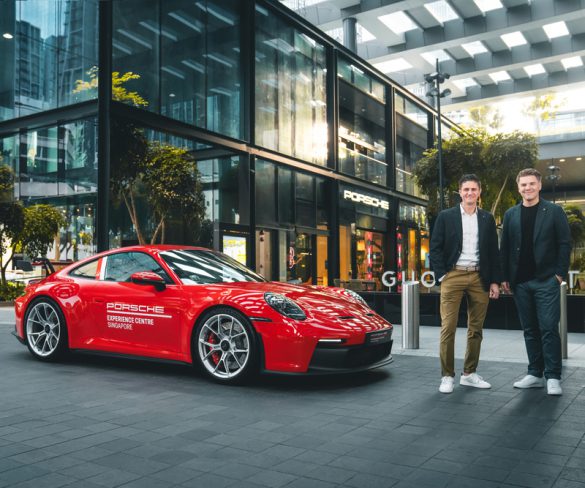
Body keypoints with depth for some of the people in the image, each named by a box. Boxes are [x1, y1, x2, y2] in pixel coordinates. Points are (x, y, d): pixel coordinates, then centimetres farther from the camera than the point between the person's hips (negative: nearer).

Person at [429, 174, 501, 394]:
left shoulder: (487, 219, 11)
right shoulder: (446, 216, 3)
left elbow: (493, 252, 10)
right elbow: (435, 248, 0)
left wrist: (495, 281, 4)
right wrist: (441, 275, -9)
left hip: (479, 277, 3)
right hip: (453, 276, -3)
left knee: (476, 328, 7)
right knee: (448, 327, -5)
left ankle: (469, 374, 19)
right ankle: (447, 376, 3)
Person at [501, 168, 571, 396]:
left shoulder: (554, 211, 1)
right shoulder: (511, 215, 10)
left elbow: (564, 244, -1)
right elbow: (505, 248, 10)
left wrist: (560, 273, -9)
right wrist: (505, 277, 5)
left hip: (546, 280, -3)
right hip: (520, 282, 4)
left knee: (549, 329, -4)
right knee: (530, 330, 9)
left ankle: (553, 377, 3)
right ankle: (535, 374, 16)